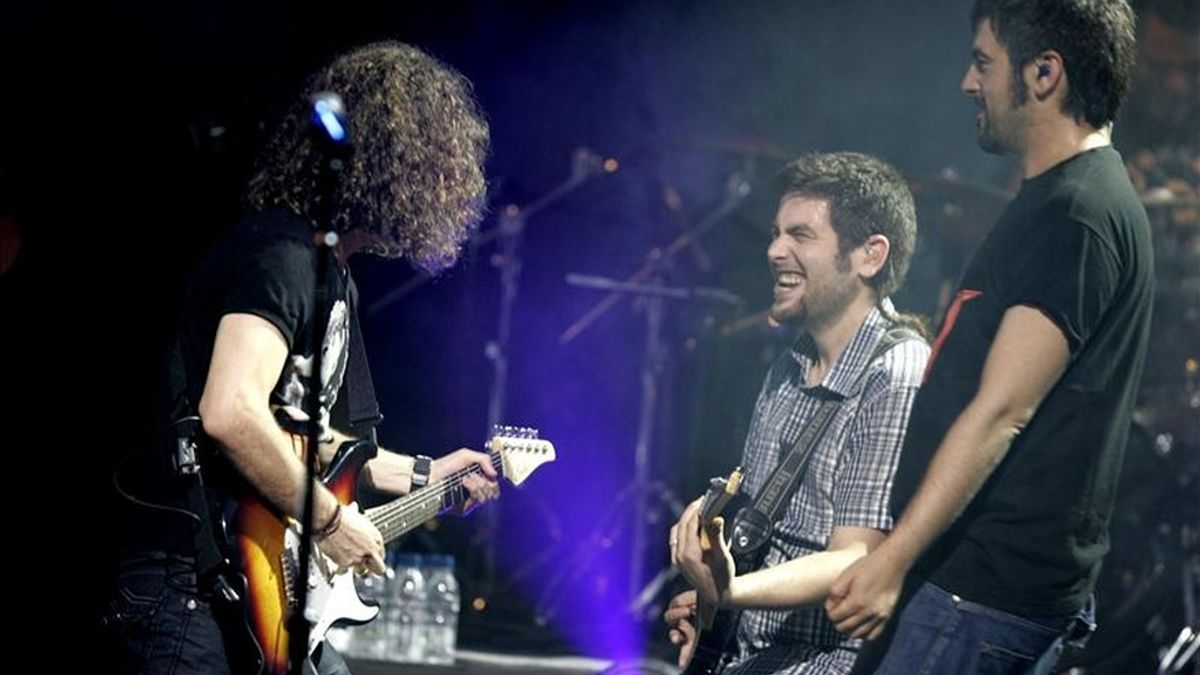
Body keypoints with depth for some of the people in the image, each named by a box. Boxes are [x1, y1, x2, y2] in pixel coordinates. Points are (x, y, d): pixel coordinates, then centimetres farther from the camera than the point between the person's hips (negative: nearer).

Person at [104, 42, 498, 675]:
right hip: (191, 585, -11)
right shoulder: (280, 253, -16)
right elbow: (231, 414, -30)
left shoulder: (334, 274, 17)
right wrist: (329, 521, -19)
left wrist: (422, 474, 27)